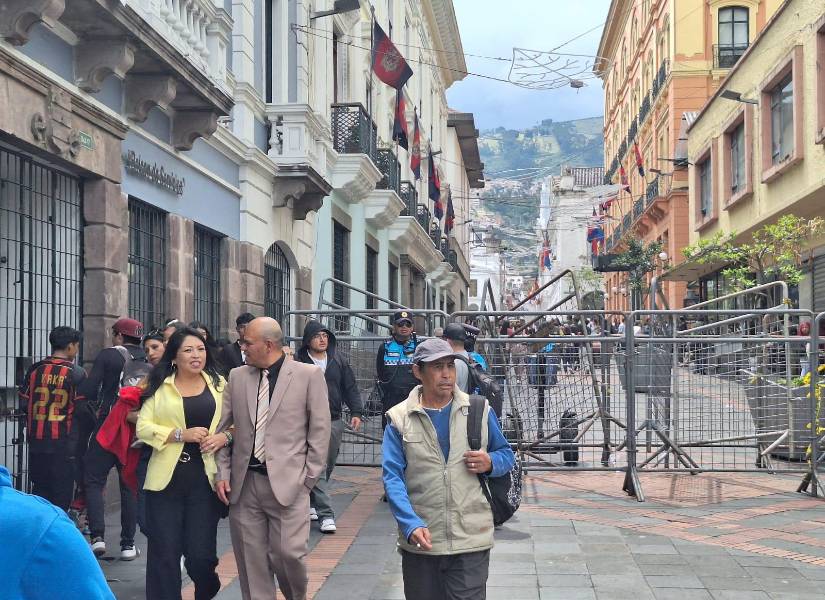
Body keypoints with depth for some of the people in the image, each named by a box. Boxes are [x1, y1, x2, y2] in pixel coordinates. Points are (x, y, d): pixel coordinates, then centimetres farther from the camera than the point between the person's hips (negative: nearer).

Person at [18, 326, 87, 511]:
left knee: (39, 488, 15)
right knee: (61, 491, 4)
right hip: (64, 442, -4)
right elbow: (82, 407, -11)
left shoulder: (35, 369, 4)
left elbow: (23, 403, 6)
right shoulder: (76, 372, -9)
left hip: (37, 440, 4)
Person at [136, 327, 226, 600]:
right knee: (165, 553, 0)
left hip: (205, 478, 1)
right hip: (167, 478, -1)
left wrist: (223, 437, -7)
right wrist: (180, 434, -12)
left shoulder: (218, 384, 11)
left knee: (200, 554, 0)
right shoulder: (160, 387, 5)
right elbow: (143, 427, -1)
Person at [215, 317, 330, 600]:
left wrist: (308, 478, -3)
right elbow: (222, 427, 13)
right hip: (243, 483, 4)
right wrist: (223, 473, 5)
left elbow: (319, 430, -1)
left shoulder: (309, 375, -2)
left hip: (287, 483, -3)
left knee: (288, 554, -7)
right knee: (251, 561, 5)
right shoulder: (237, 376, 9)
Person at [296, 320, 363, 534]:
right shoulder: (298, 363, -3)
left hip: (334, 422, 5)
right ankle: (326, 514, -10)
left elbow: (350, 388, 12)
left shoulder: (338, 361, 11)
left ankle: (311, 503, 31)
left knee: (327, 467, 13)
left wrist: (356, 412, 2)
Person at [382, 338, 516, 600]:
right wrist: (411, 525, -21)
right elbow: (393, 478, -6)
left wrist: (490, 463, -9)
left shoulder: (480, 410, 5)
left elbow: (506, 455, 16)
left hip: (471, 540, 0)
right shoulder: (400, 419, 0)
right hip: (419, 540, 0)